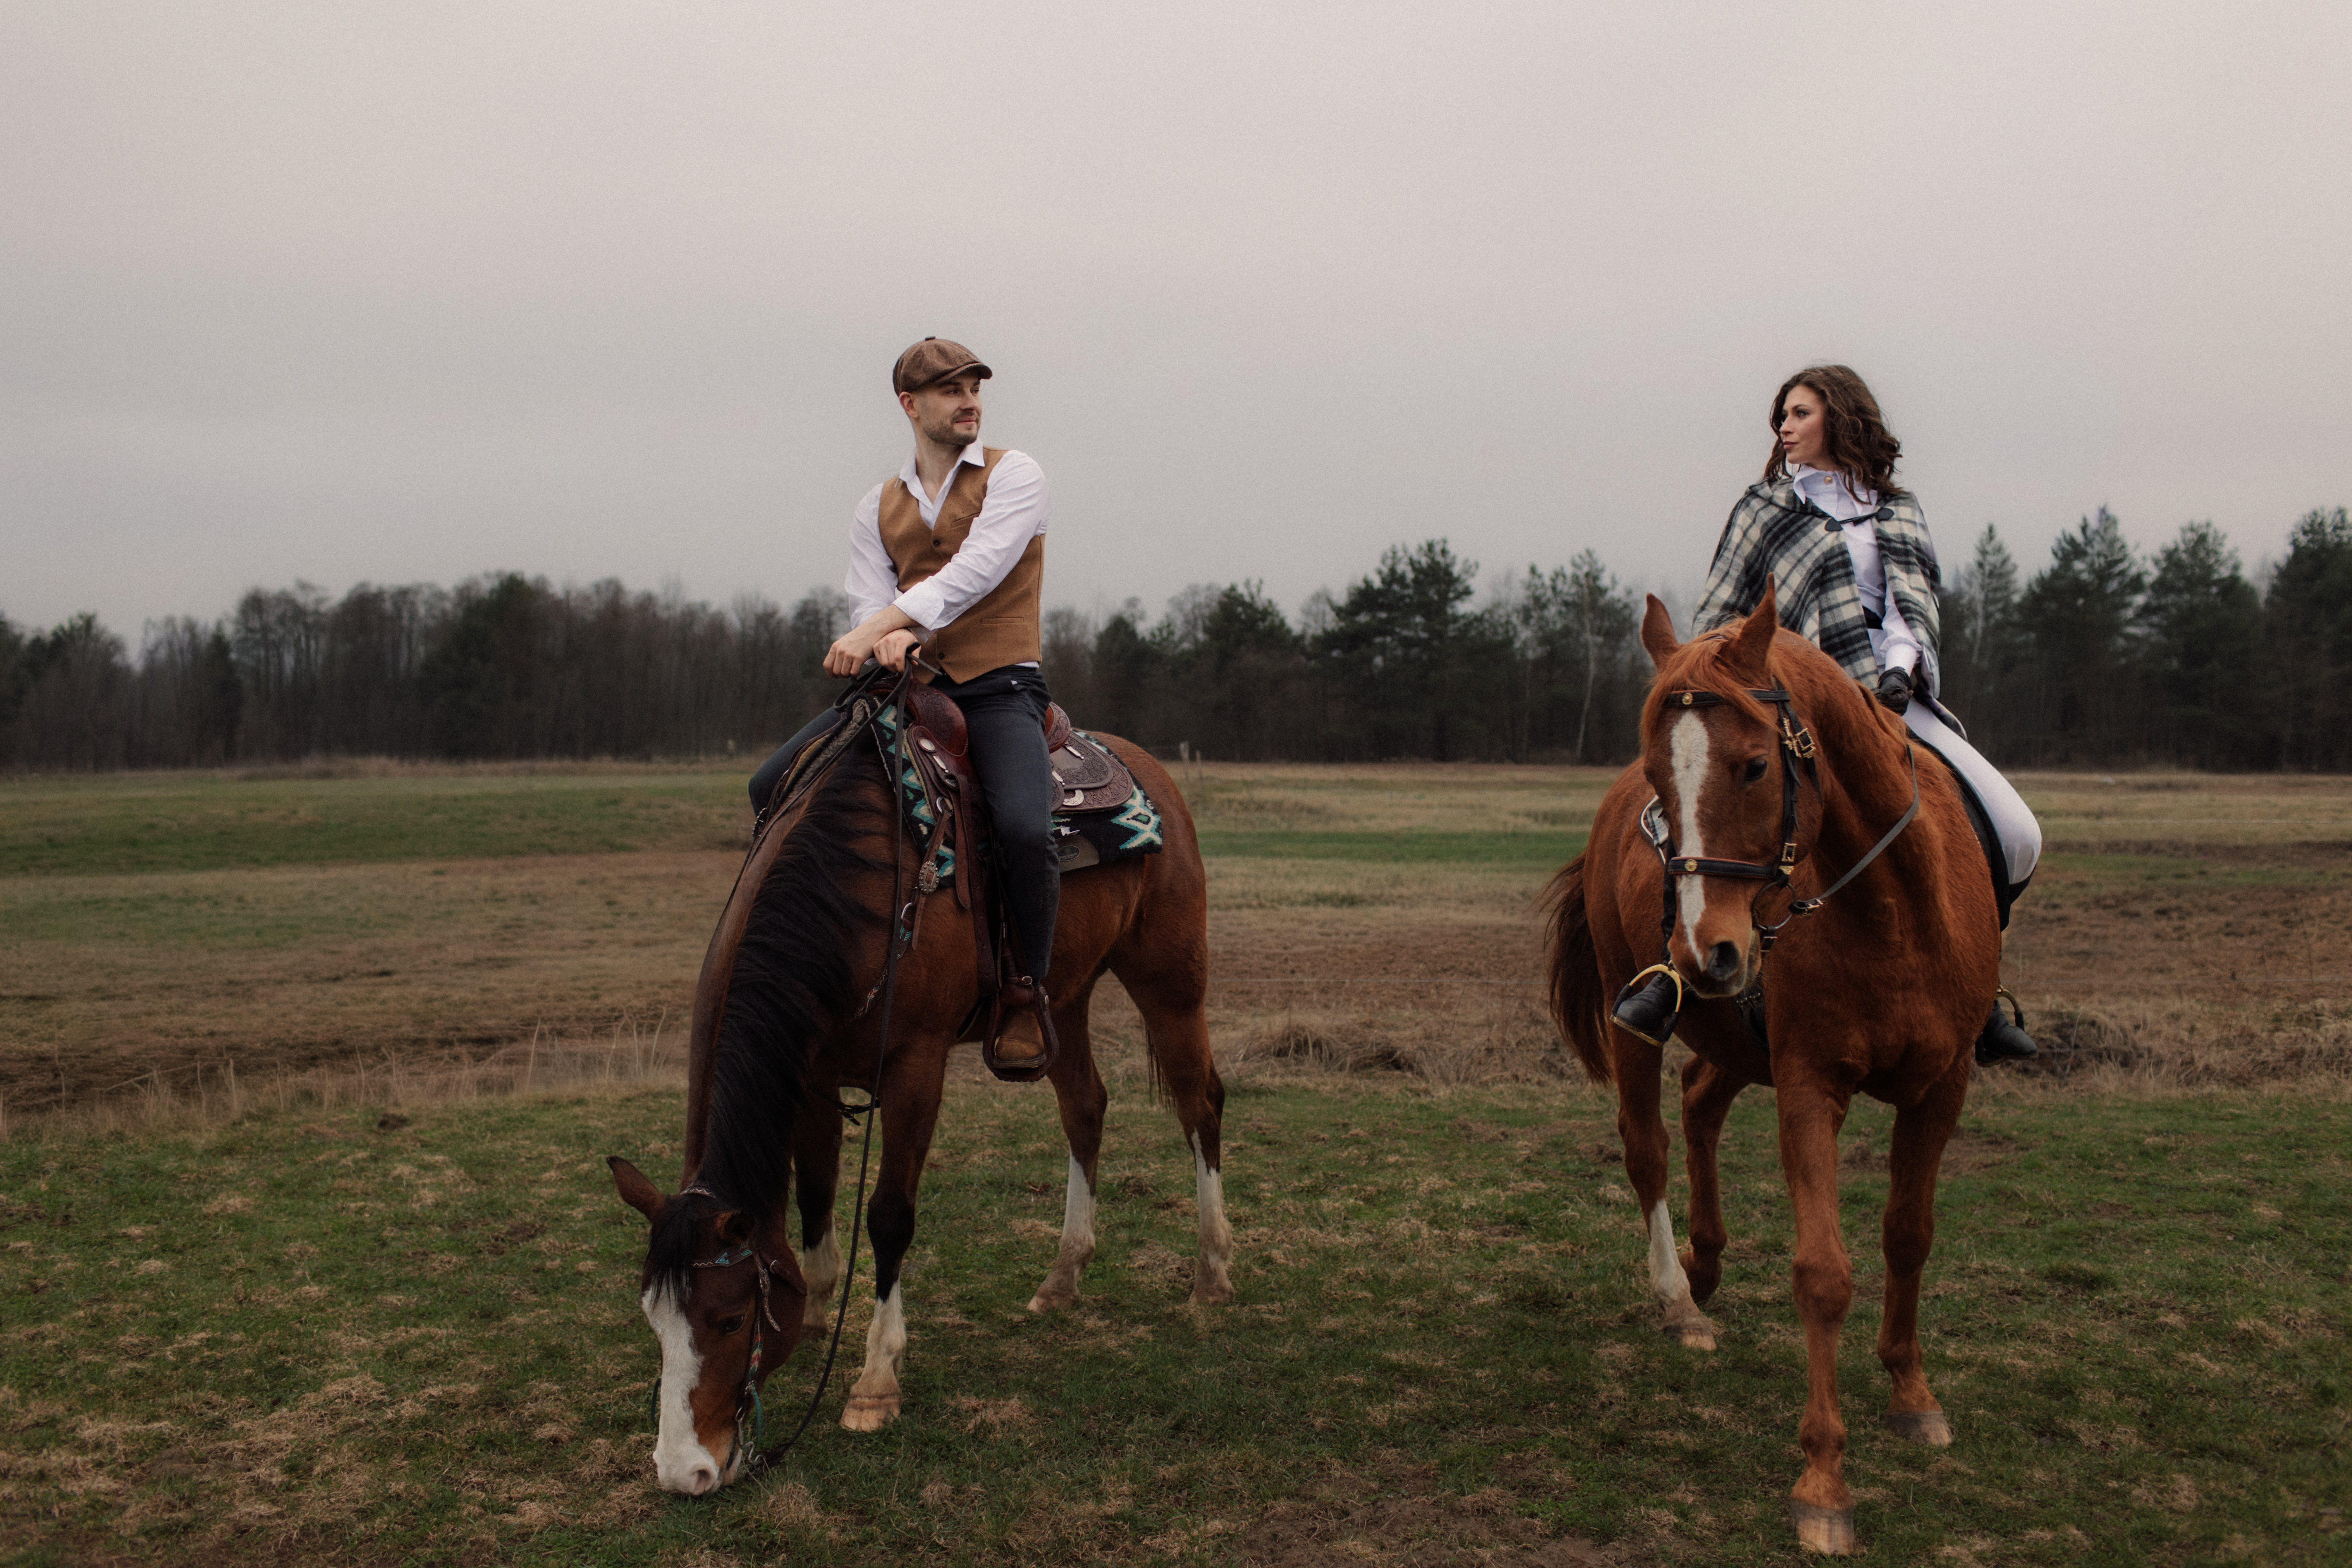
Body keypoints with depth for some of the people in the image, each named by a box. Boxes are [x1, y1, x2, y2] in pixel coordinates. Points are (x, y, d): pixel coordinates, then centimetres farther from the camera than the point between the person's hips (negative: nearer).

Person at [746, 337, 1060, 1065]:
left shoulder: (1013, 475, 0)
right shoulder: (879, 506, 15)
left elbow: (976, 570, -16)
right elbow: (869, 597, 4)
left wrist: (878, 625, -26)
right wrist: (889, 638, -23)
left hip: (999, 685, -5)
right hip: (907, 681, 5)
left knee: (1025, 831, -30)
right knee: (773, 785, -9)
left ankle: (1026, 993, -8)